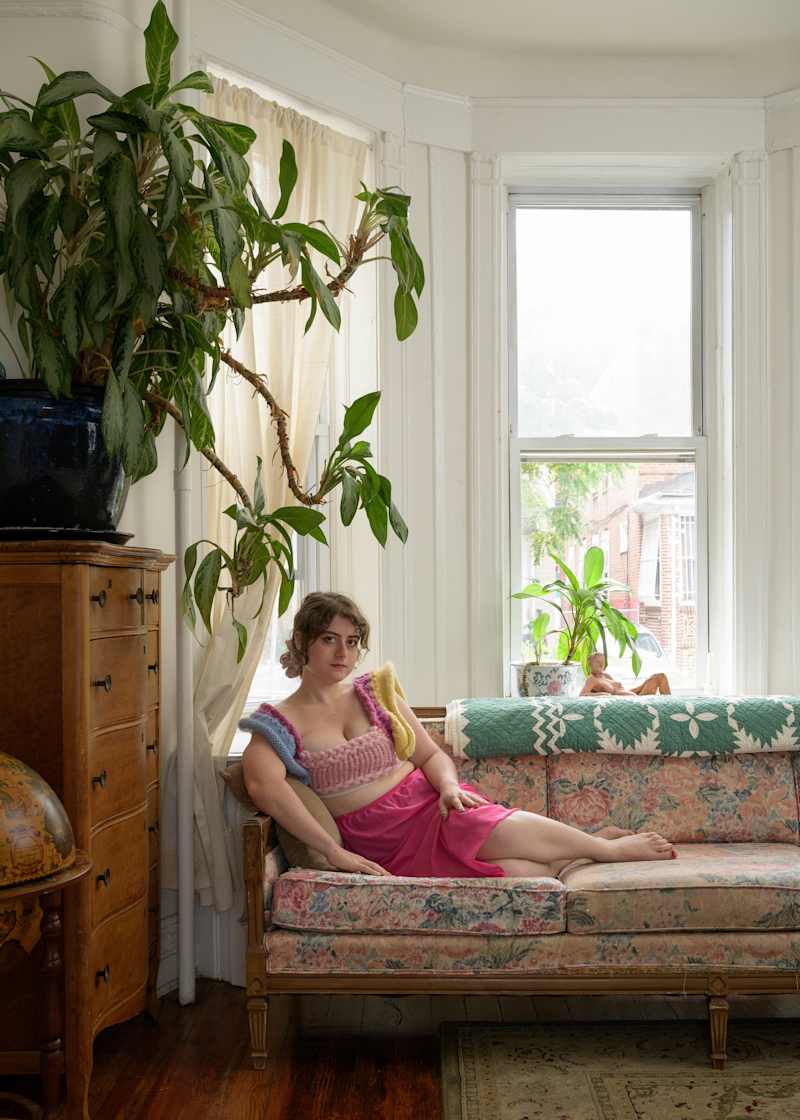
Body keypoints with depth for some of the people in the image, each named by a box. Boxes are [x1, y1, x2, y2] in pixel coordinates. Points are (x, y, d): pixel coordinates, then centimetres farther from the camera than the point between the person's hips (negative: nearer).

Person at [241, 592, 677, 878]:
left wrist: (448, 786, -13)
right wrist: (335, 852, -29)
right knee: (521, 871, -29)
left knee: (502, 831, -34)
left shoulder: (374, 691, 8)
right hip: (386, 847, -3)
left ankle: (601, 845, -9)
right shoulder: (279, 722, -3)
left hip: (429, 804, 3)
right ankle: (604, 847, -5)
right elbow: (263, 785, -23)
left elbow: (432, 755, 11)